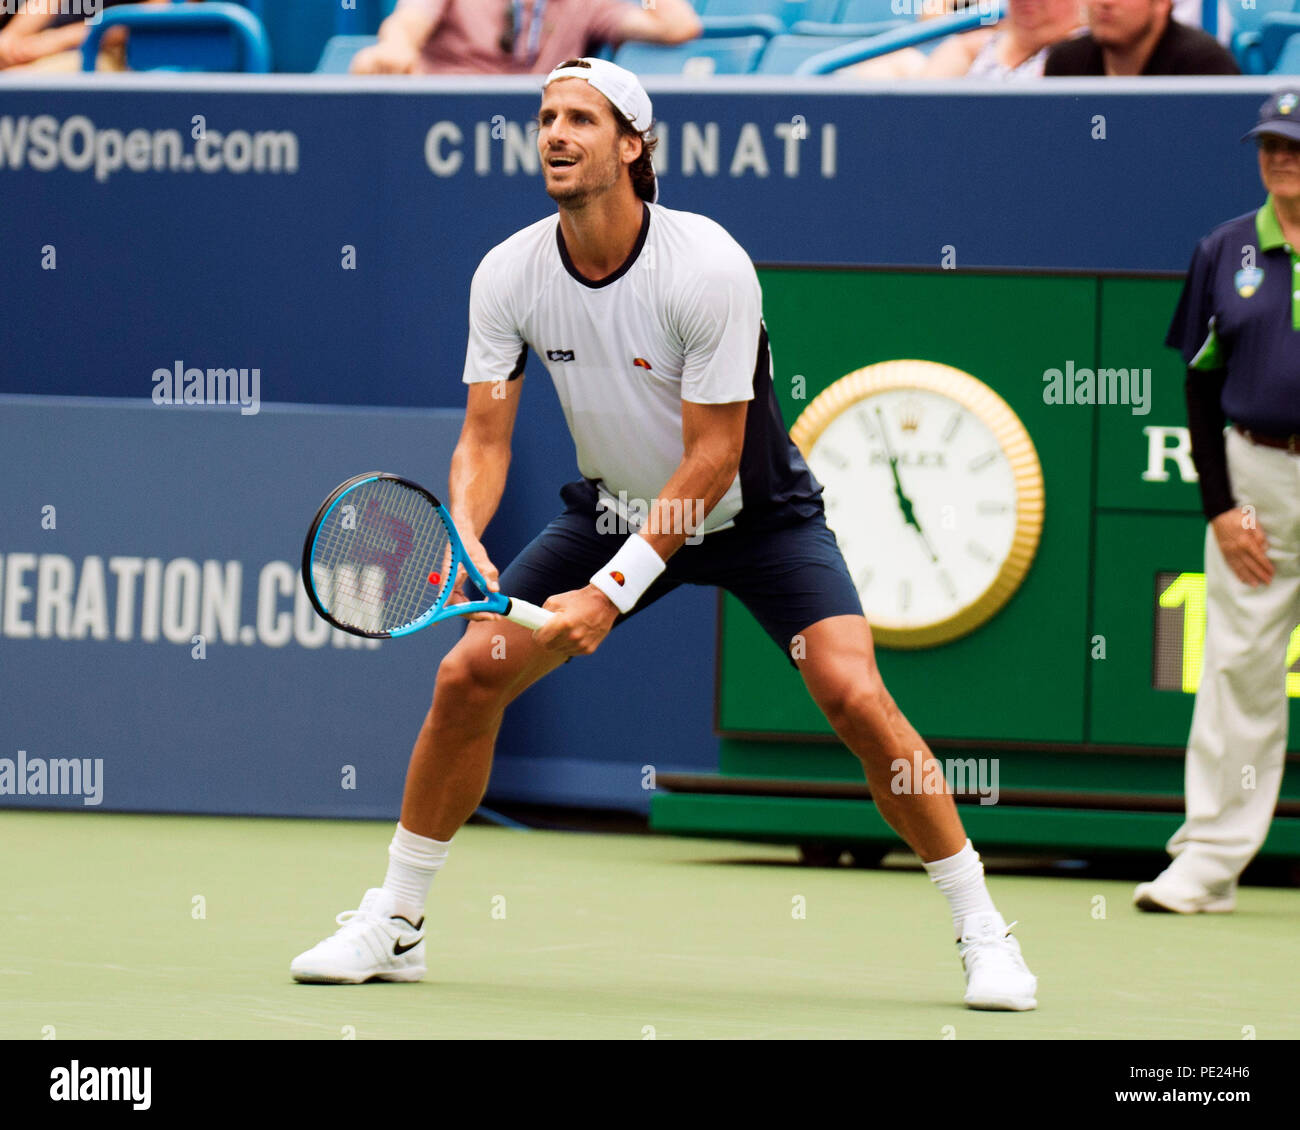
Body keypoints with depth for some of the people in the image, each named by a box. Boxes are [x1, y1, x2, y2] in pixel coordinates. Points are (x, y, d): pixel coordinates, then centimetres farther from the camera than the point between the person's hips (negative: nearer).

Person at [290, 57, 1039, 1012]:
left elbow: (712, 457, -26)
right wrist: (464, 538, -33)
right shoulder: (508, 275, -14)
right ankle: (392, 925, 8)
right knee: (469, 673, -8)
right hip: (616, 505, 4)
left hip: (755, 511, -4)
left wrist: (610, 591, -30)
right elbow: (485, 437, -11)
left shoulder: (710, 267, -28)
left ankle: (983, 932, -7)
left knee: (855, 697, -22)